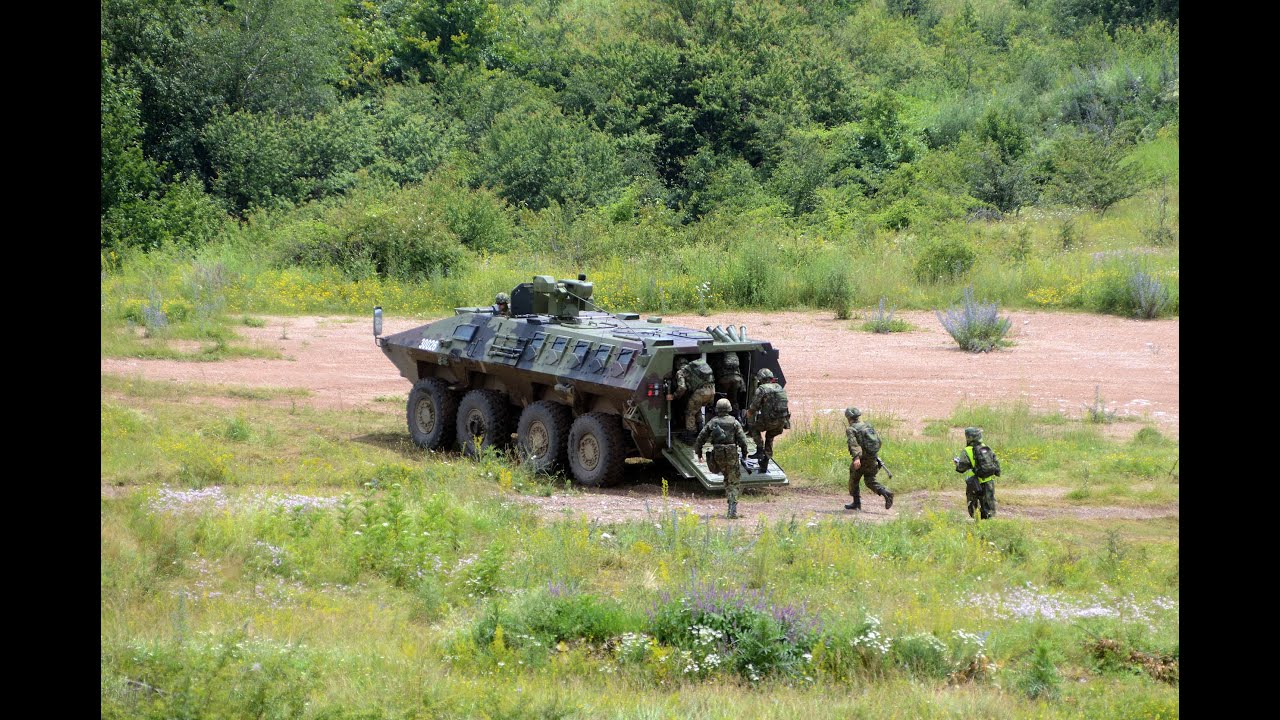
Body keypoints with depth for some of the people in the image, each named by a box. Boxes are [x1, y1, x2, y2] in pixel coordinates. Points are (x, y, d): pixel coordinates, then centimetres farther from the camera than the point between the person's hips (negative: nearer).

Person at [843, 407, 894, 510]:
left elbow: (853, 443, -24)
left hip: (861, 459, -5)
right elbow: (878, 440, 13)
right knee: (870, 480, 13)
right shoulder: (868, 426, 11)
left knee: (854, 479, 16)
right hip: (873, 458, 5)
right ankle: (886, 493, -11)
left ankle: (856, 503, 20)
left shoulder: (850, 429, -8)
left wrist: (856, 457, -37)